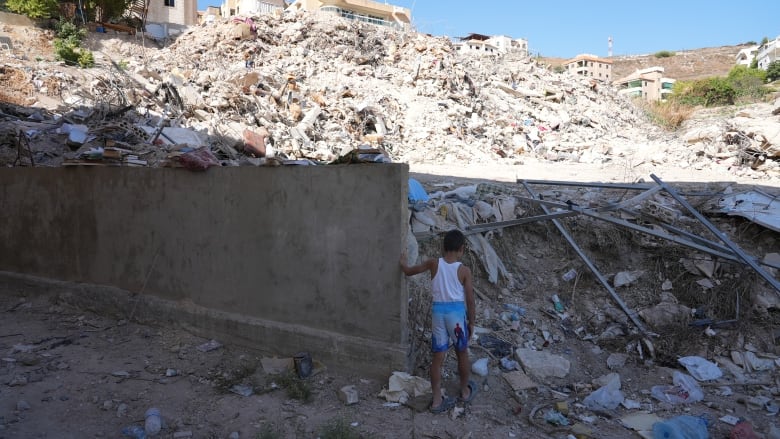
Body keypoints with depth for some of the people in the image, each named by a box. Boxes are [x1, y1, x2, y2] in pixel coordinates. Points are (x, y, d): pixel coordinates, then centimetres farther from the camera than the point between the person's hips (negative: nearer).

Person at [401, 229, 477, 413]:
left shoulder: (434, 264, -4)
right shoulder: (464, 270, -10)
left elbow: (408, 271, 7)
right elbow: (470, 299, -6)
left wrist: (403, 262, 29)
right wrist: (471, 321, 7)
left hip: (438, 311, 2)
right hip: (457, 311, -2)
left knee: (438, 357, 7)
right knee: (462, 353, 19)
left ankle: (437, 400, 12)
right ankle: (465, 391, 35)